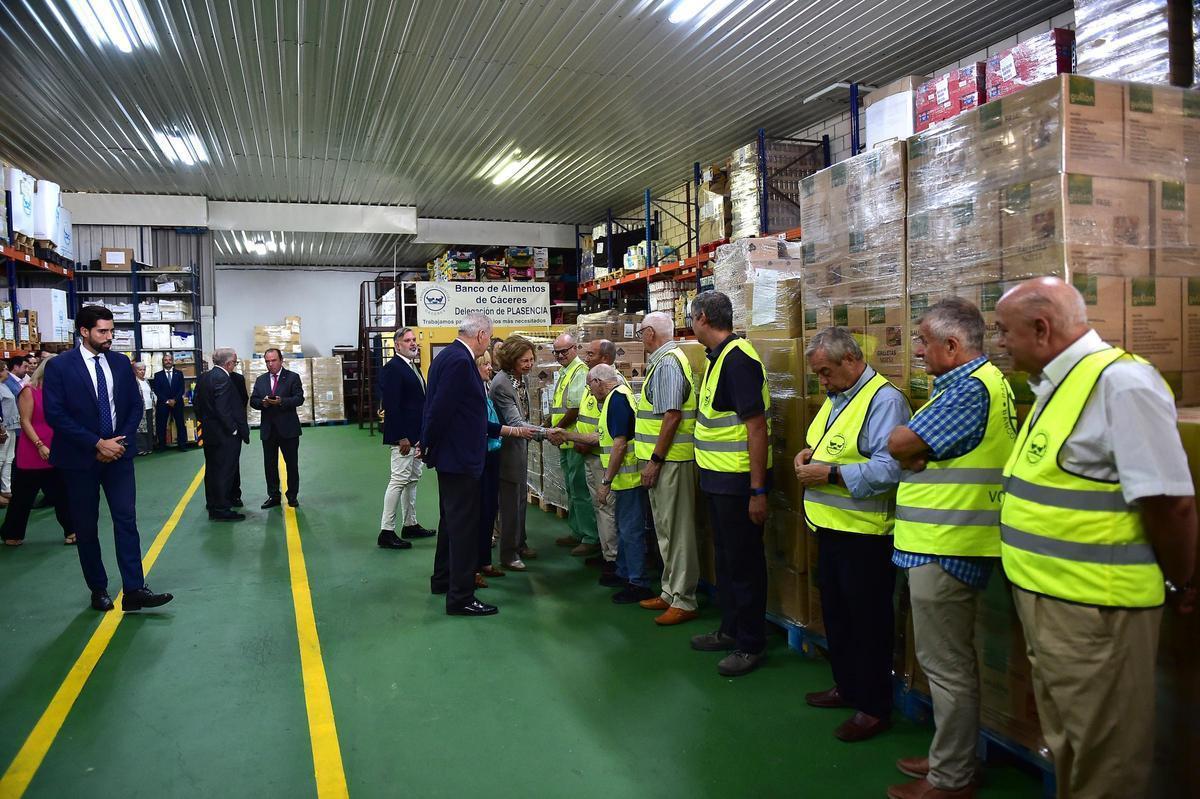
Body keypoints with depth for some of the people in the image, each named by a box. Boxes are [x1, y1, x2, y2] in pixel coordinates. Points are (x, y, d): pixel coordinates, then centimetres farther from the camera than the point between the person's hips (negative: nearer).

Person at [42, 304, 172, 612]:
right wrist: (98, 444, -17)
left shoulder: (120, 362, 4)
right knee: (86, 527, 7)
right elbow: (55, 415, -13)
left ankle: (134, 591, -2)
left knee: (126, 520, -3)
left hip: (118, 453, 3)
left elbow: (135, 405, 7)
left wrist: (119, 441, -7)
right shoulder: (59, 366, -8)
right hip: (80, 458, -3)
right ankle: (98, 590, 20)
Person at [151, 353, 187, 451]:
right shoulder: (158, 375, 6)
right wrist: (167, 401, -11)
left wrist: (175, 400, -11)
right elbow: (157, 391, -1)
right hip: (162, 404, 0)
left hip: (177, 403, 1)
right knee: (161, 425, 0)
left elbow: (181, 389, 2)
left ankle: (182, 445, 4)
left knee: (180, 424, 0)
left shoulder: (179, 373, 8)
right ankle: (162, 446, 6)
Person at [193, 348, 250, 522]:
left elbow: (197, 403, 11)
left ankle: (212, 503, 32)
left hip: (208, 432, 10)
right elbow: (223, 409, -24)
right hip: (224, 435, -10)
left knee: (211, 469, 19)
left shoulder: (203, 377, 6)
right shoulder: (223, 379, -21)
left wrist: (204, 421, 19)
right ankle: (221, 509, 2)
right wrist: (233, 429, -16)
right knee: (225, 471, -2)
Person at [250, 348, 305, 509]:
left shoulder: (293, 377, -1)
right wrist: (263, 403, -15)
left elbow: (299, 398, -9)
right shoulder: (260, 380, 12)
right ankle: (273, 496, 16)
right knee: (270, 464, 7)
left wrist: (281, 401, -24)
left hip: (288, 428, -3)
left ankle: (292, 496, 15)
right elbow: (253, 401, 7)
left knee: (292, 464, 4)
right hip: (268, 429, 4)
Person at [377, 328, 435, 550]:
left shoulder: (414, 366, 15)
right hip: (403, 436, -10)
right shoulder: (392, 368, -14)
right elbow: (392, 405, -20)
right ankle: (386, 532, -1)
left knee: (413, 480, 16)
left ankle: (410, 525, 26)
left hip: (416, 435, 10)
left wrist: (421, 435, 14)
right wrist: (401, 437, -22)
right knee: (399, 480, -7)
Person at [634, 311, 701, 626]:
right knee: (667, 528, 16)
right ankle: (671, 593, 27)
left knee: (676, 531, -3)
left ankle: (683, 601, 5)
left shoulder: (667, 364, -15)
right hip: (664, 459, 10)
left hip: (669, 460, -10)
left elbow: (671, 416, -22)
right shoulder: (664, 361, 17)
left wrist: (655, 461, -19)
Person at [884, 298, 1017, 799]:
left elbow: (900, 444, -21)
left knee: (946, 664, 2)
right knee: (948, 661, 20)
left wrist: (908, 447, -1)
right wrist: (917, 453, -6)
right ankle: (950, 757, 34)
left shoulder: (971, 388, -19)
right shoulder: (974, 382, 16)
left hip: (946, 549, -11)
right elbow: (921, 451, 14)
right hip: (945, 543, 11)